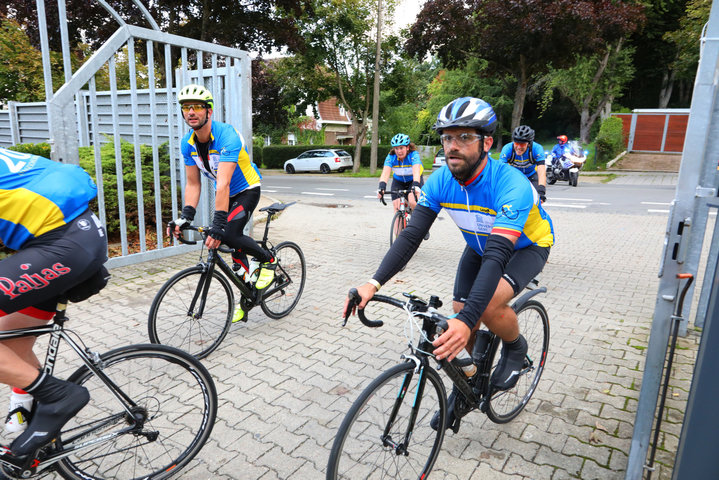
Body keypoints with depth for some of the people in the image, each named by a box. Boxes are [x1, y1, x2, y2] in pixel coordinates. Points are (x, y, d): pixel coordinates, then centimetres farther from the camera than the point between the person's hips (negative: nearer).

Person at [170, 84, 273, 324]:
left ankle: (268, 260, 2)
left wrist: (217, 225, -42)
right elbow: (192, 184, -3)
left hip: (246, 190, -6)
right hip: (224, 194, 6)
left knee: (229, 235, -26)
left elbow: (223, 184, -38)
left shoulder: (226, 135, -30)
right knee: (235, 249, 6)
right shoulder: (187, 143, -9)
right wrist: (186, 216, -17)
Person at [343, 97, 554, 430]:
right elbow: (411, 235, -27)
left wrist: (467, 322, -57)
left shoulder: (511, 185, -38)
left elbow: (498, 255, -47)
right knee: (460, 316, -1)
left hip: (527, 246, -5)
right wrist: (374, 282, -41)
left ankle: (515, 347, 5)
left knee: (490, 306, -31)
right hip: (480, 245, 5)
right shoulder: (440, 182, -22)